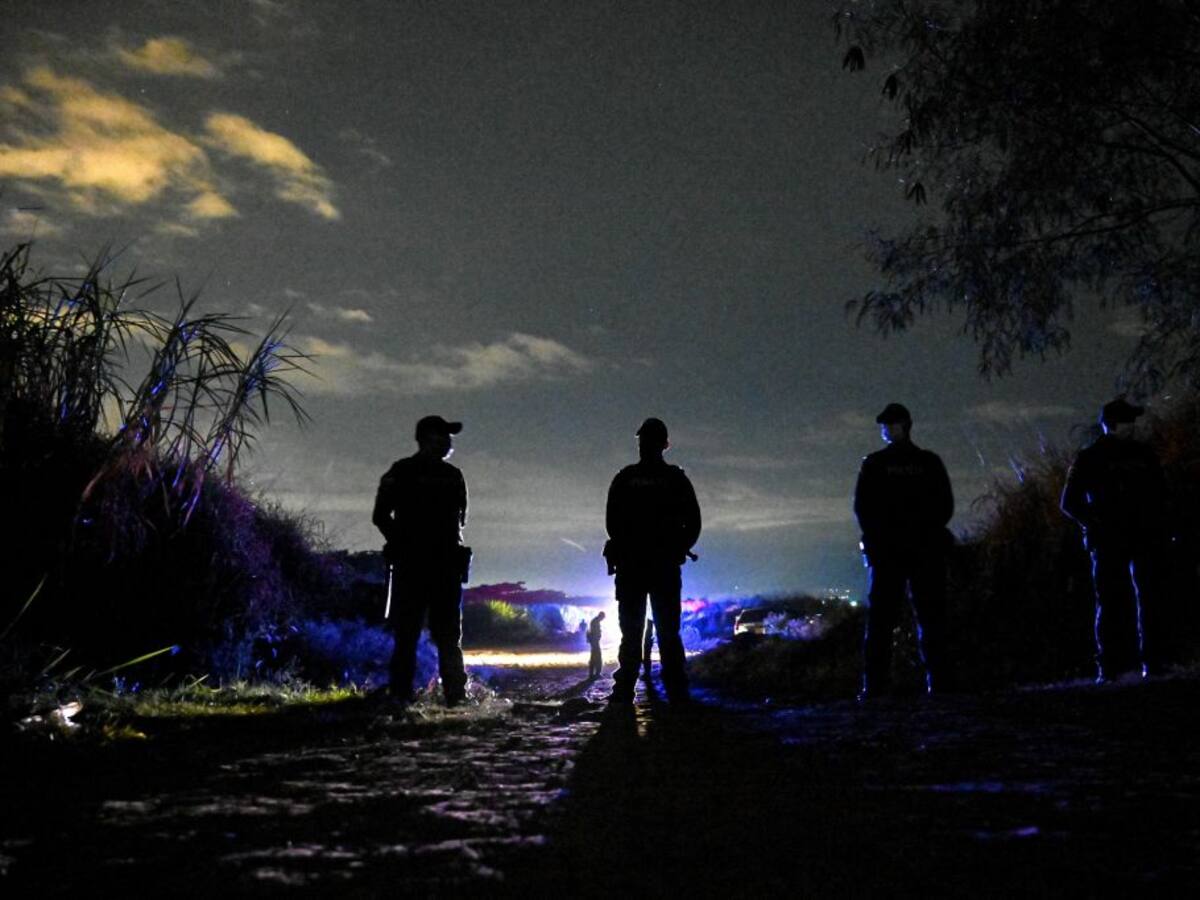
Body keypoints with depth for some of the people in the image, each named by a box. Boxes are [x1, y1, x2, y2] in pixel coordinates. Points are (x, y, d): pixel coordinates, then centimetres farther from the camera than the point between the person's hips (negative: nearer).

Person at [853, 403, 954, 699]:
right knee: (931, 616, 6)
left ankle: (875, 686, -4)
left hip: (886, 550, -1)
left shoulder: (874, 464, -1)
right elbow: (946, 506, 6)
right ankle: (938, 682, 1)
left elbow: (862, 508, 0)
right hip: (927, 549, 1)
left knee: (881, 618, 1)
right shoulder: (930, 462, 3)